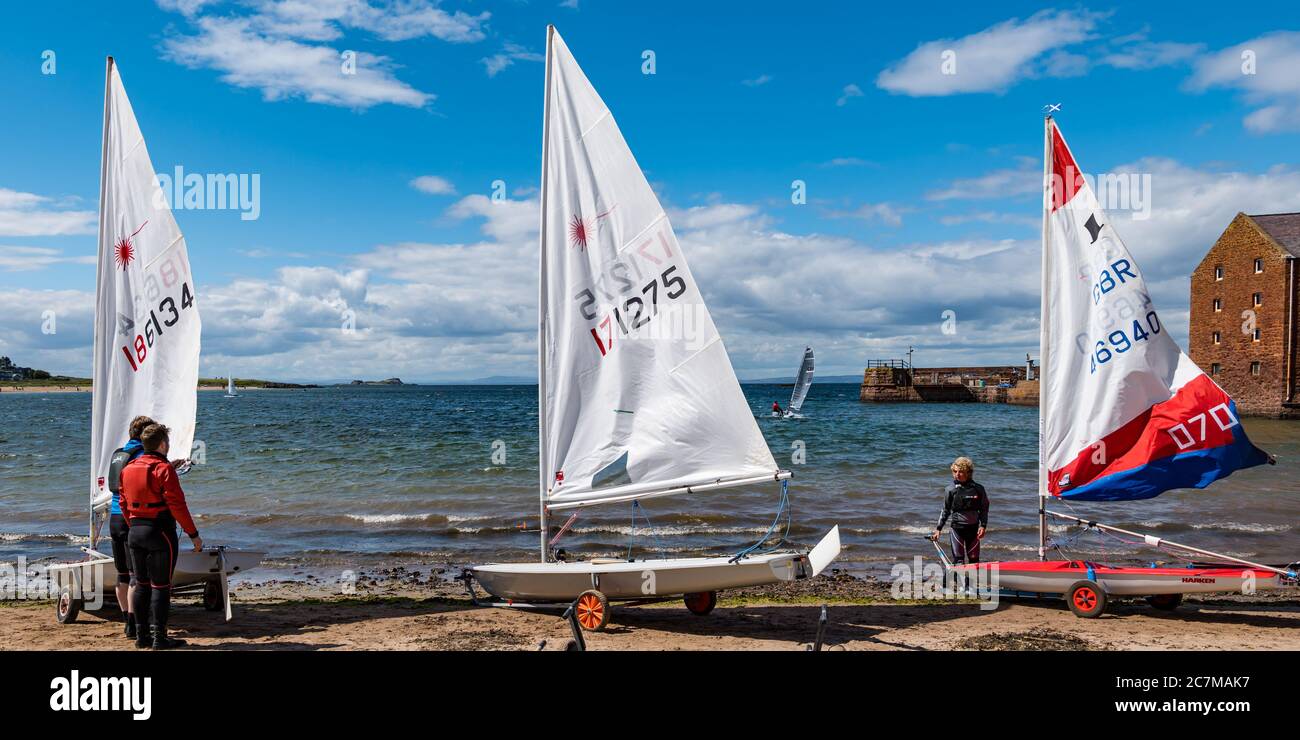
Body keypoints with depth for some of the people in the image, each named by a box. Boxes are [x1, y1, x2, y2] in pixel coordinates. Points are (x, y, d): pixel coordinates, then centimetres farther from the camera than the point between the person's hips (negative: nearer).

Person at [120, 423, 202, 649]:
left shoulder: (128, 468, 9)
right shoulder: (164, 469, -13)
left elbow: (124, 503, 15)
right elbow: (177, 505, -16)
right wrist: (193, 534, -11)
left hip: (135, 532, 7)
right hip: (160, 532, -7)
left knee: (141, 584, 13)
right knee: (161, 586, -2)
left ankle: (141, 635, 17)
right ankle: (159, 637, 0)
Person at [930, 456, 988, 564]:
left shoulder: (978, 489, -4)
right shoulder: (951, 490, -4)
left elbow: (984, 509, 4)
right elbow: (945, 511, 4)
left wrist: (983, 526, -7)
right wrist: (938, 529, 3)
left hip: (973, 528, 1)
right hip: (957, 528, -1)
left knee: (974, 559, 7)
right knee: (958, 559, -4)